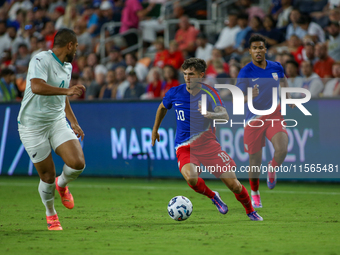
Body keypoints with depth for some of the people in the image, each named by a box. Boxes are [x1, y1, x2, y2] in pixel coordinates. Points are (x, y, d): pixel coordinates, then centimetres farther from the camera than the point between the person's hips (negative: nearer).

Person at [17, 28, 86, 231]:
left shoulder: (68, 67, 12)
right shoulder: (41, 60, -16)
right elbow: (37, 87, -34)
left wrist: (74, 122, 27)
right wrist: (67, 90, -38)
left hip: (57, 122, 6)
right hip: (33, 125, -6)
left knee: (78, 163, -15)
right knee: (47, 176, -2)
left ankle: (62, 184, 19)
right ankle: (51, 214, 25)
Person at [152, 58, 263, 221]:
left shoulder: (210, 94, -9)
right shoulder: (174, 93, -3)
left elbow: (225, 116, -23)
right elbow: (162, 108, 19)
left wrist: (211, 114, -44)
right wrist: (155, 129, 28)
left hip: (208, 144, 0)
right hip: (184, 147, 0)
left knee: (232, 183, -4)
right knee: (191, 178, -32)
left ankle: (251, 212, 24)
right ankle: (213, 197, 0)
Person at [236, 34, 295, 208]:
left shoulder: (276, 68, 3)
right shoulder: (245, 73, -9)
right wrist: (250, 96, -34)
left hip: (274, 116, 2)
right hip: (254, 119, -2)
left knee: (282, 149, -23)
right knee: (255, 160, 2)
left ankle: (272, 168, 12)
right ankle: (254, 193, 27)